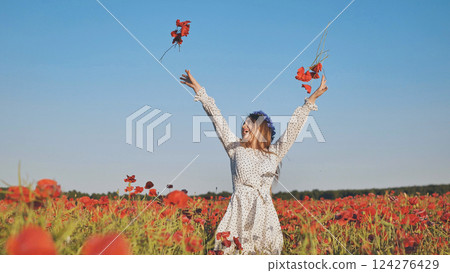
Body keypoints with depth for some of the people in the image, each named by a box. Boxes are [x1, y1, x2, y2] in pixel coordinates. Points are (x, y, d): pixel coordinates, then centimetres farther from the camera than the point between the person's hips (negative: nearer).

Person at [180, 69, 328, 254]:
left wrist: (311, 100, 16)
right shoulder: (236, 148, 14)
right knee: (235, 252, -12)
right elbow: (217, 118, 13)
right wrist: (199, 90, 14)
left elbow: (293, 125, 15)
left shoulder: (274, 153, 15)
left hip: (264, 212, 1)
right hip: (239, 212, -1)